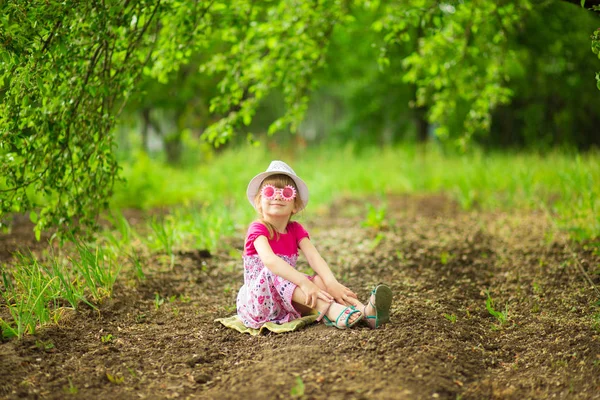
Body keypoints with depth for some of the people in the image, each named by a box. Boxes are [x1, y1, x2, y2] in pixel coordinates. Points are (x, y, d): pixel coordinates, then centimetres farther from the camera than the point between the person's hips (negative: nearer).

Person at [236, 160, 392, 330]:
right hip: (259, 300, -5)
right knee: (274, 271, -32)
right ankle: (332, 311, -50)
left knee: (320, 279, -19)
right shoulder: (258, 229, -13)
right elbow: (269, 259, -33)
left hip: (289, 301, 5)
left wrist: (332, 283, -33)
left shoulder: (296, 230, 4)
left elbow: (313, 256, -13)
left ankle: (365, 311, -42)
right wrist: (304, 282, -45)